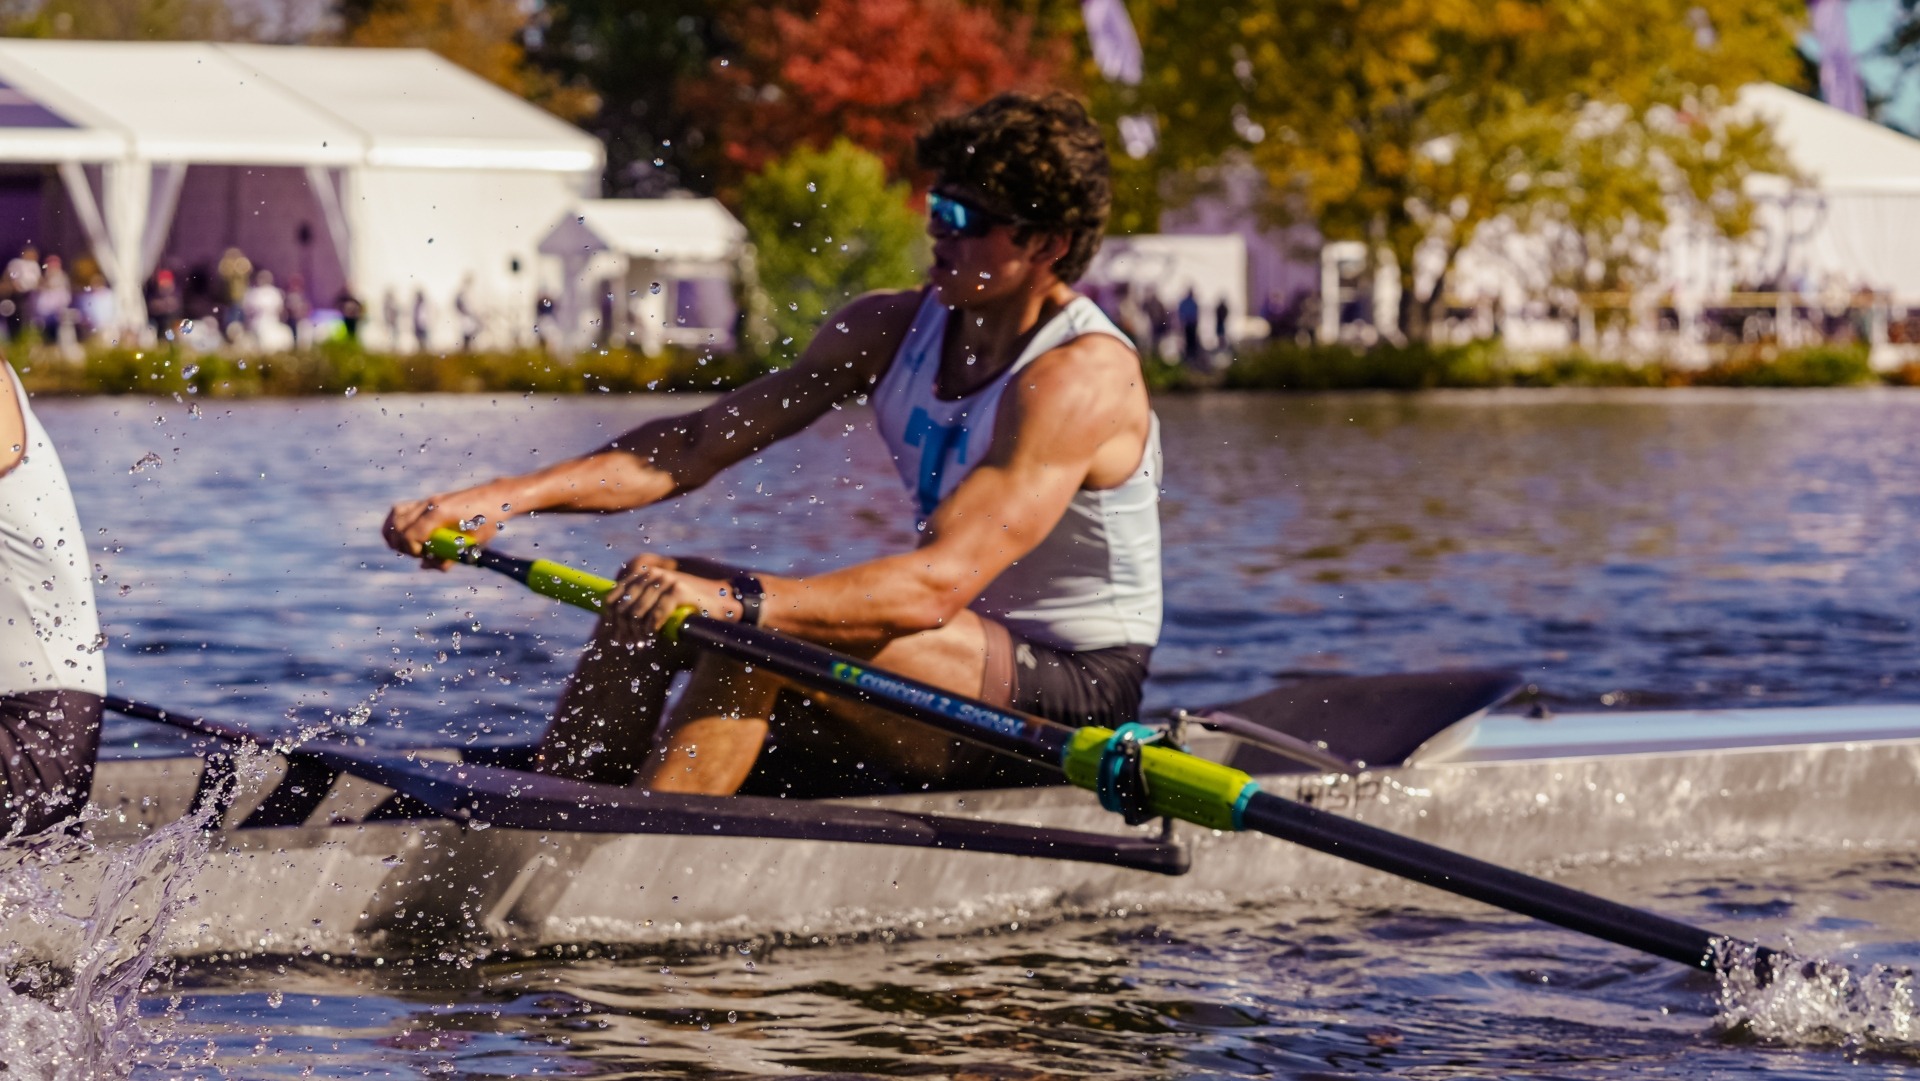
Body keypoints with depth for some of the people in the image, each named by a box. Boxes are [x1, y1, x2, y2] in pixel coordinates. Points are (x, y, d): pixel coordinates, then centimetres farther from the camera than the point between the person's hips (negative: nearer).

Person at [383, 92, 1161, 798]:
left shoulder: (1079, 375, -20)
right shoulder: (892, 330, 4)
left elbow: (938, 584, -31)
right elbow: (699, 443, 0)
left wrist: (738, 602, -42)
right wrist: (510, 497, -12)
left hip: (1073, 694, -8)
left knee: (754, 626, -29)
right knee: (651, 591, -3)